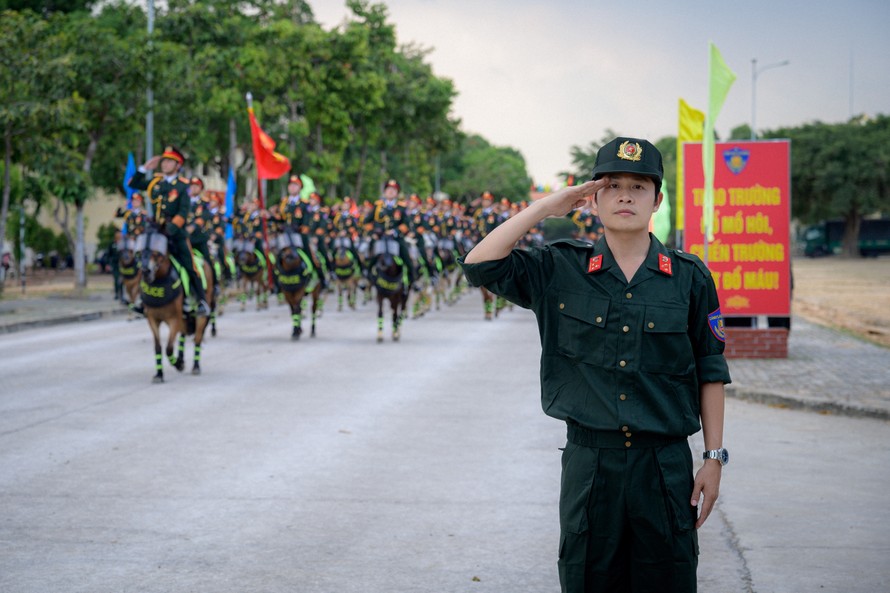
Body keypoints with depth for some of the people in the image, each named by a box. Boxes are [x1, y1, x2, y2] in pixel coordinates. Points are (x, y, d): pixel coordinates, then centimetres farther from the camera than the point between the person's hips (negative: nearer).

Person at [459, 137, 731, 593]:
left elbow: (710, 372, 6)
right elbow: (480, 264, -7)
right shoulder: (560, 270, 3)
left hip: (665, 464, 0)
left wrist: (714, 457, 2)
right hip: (589, 463, 0)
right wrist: (545, 208, -7)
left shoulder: (690, 278, 2)